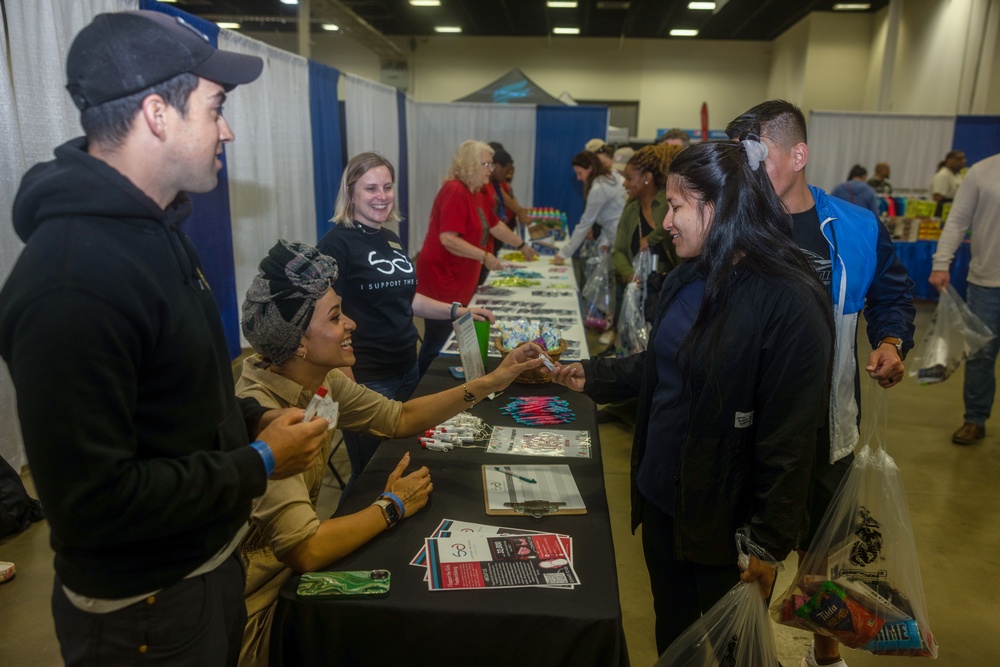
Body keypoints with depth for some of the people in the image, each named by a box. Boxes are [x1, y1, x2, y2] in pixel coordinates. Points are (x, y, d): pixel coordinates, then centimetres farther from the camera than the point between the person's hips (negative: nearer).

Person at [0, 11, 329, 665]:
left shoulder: (154, 229, 3)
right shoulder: (70, 282, -30)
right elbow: (95, 502, -28)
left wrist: (250, 419, 0)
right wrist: (260, 464, -21)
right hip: (145, 609, -9)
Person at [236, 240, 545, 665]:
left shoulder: (321, 380, -5)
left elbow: (401, 419, 7)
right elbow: (307, 551, -35)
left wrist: (492, 382, 1)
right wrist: (392, 506, -19)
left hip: (294, 568, 7)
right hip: (259, 610, -7)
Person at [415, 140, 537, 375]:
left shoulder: (478, 193, 11)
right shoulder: (455, 192, -19)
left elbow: (495, 225, 25)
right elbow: (448, 239, -26)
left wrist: (522, 246, 30)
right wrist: (485, 256, -23)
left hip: (461, 279, 10)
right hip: (441, 280, -10)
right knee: (437, 343, -4)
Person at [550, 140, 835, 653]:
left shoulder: (790, 303, -21)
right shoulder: (686, 280, 2)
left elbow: (791, 437, -20)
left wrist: (769, 542, -16)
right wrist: (593, 376, 9)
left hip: (723, 517, -6)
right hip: (661, 495, 7)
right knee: (671, 629, 24)